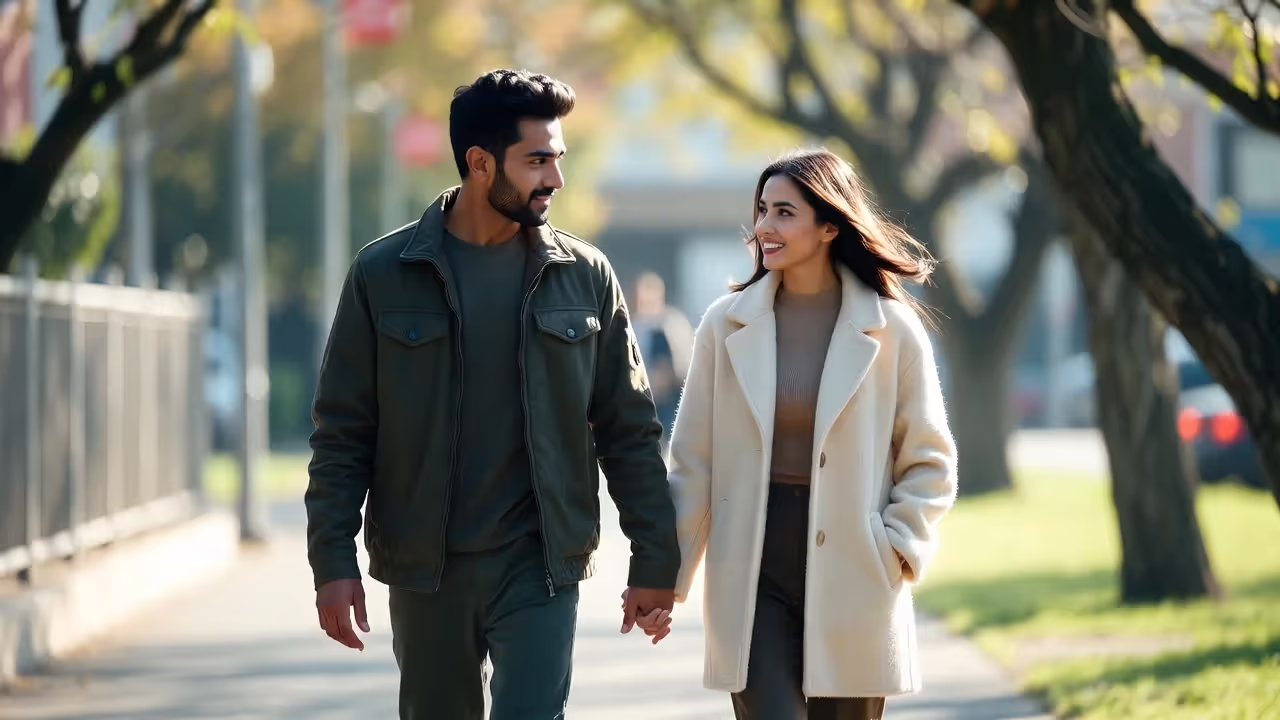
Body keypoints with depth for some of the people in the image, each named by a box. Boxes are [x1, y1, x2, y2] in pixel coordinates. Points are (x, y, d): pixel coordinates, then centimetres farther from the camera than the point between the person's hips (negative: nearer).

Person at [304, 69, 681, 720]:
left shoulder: (585, 276, 3)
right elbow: (342, 432, 0)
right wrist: (332, 562, -7)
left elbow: (629, 430, 6)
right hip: (426, 569, 1)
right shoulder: (384, 274, -1)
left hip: (539, 566, 0)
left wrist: (654, 559, 2)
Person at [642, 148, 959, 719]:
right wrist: (667, 577, 5)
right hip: (753, 581, 0)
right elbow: (692, 463, 6)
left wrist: (896, 549, -8)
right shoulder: (727, 324, 3)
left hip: (851, 583, 0)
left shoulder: (891, 329, -1)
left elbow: (929, 462, 5)